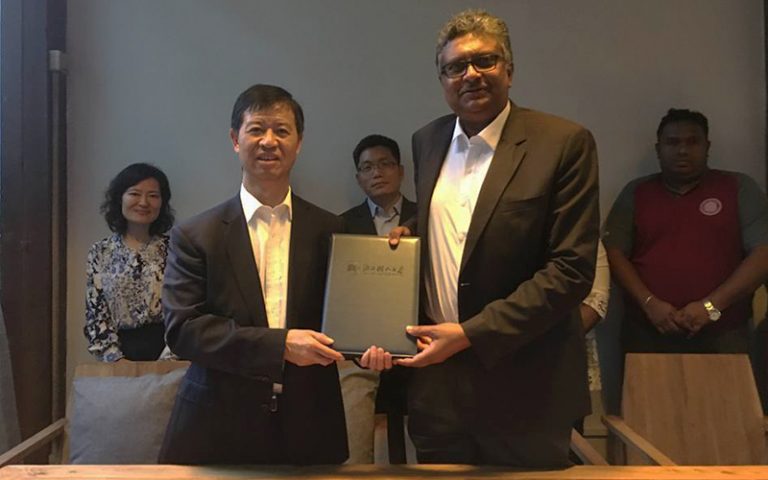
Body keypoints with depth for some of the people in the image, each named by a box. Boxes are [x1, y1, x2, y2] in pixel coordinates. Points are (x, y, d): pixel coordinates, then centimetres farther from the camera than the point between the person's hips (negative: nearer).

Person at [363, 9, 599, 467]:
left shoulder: (564, 143, -9)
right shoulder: (427, 141, 8)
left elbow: (572, 269, -14)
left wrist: (472, 334, -16)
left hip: (523, 389, -4)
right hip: (436, 381, 5)